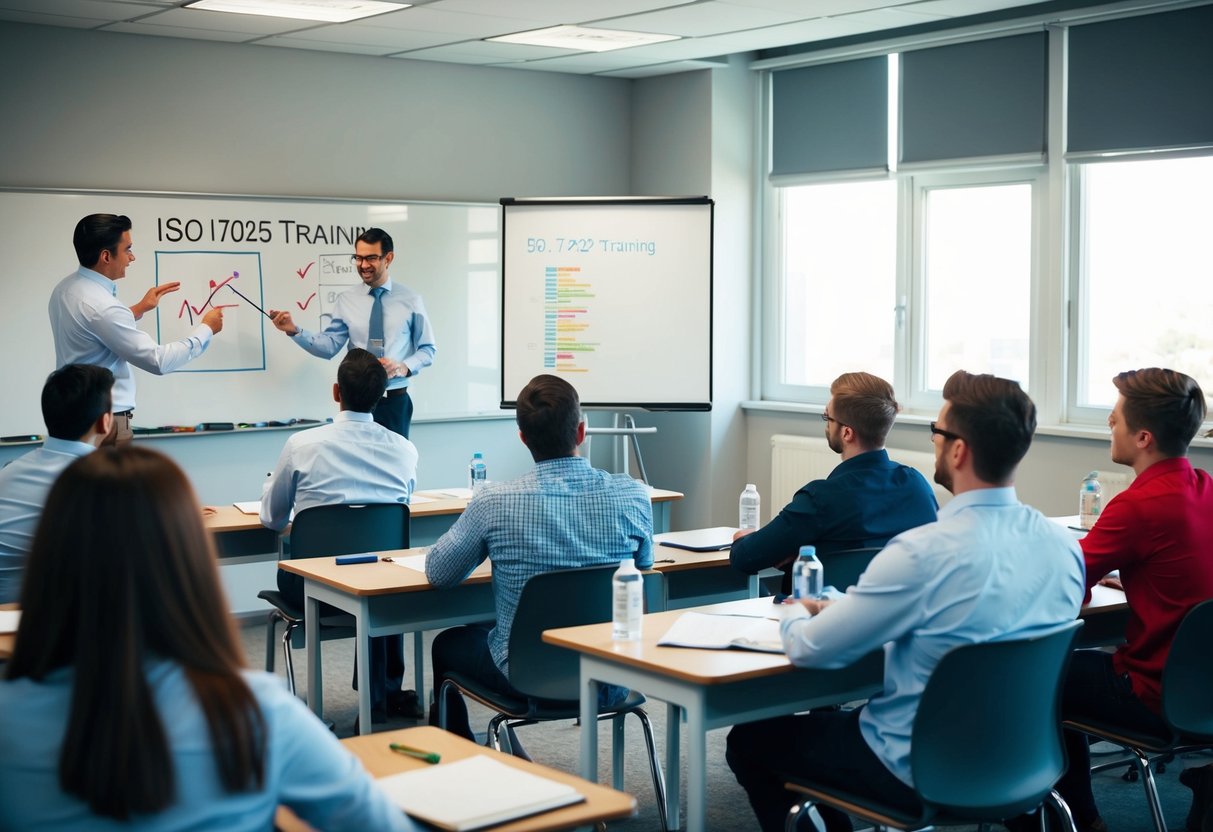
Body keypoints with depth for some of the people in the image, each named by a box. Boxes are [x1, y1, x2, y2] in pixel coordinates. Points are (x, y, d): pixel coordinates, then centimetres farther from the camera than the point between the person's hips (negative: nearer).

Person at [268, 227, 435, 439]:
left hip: (395, 401, -1)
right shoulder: (346, 300, 3)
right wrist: (294, 331, -15)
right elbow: (329, 346, -1)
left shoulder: (410, 299, 0)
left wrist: (404, 367, -15)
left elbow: (428, 349, 3)